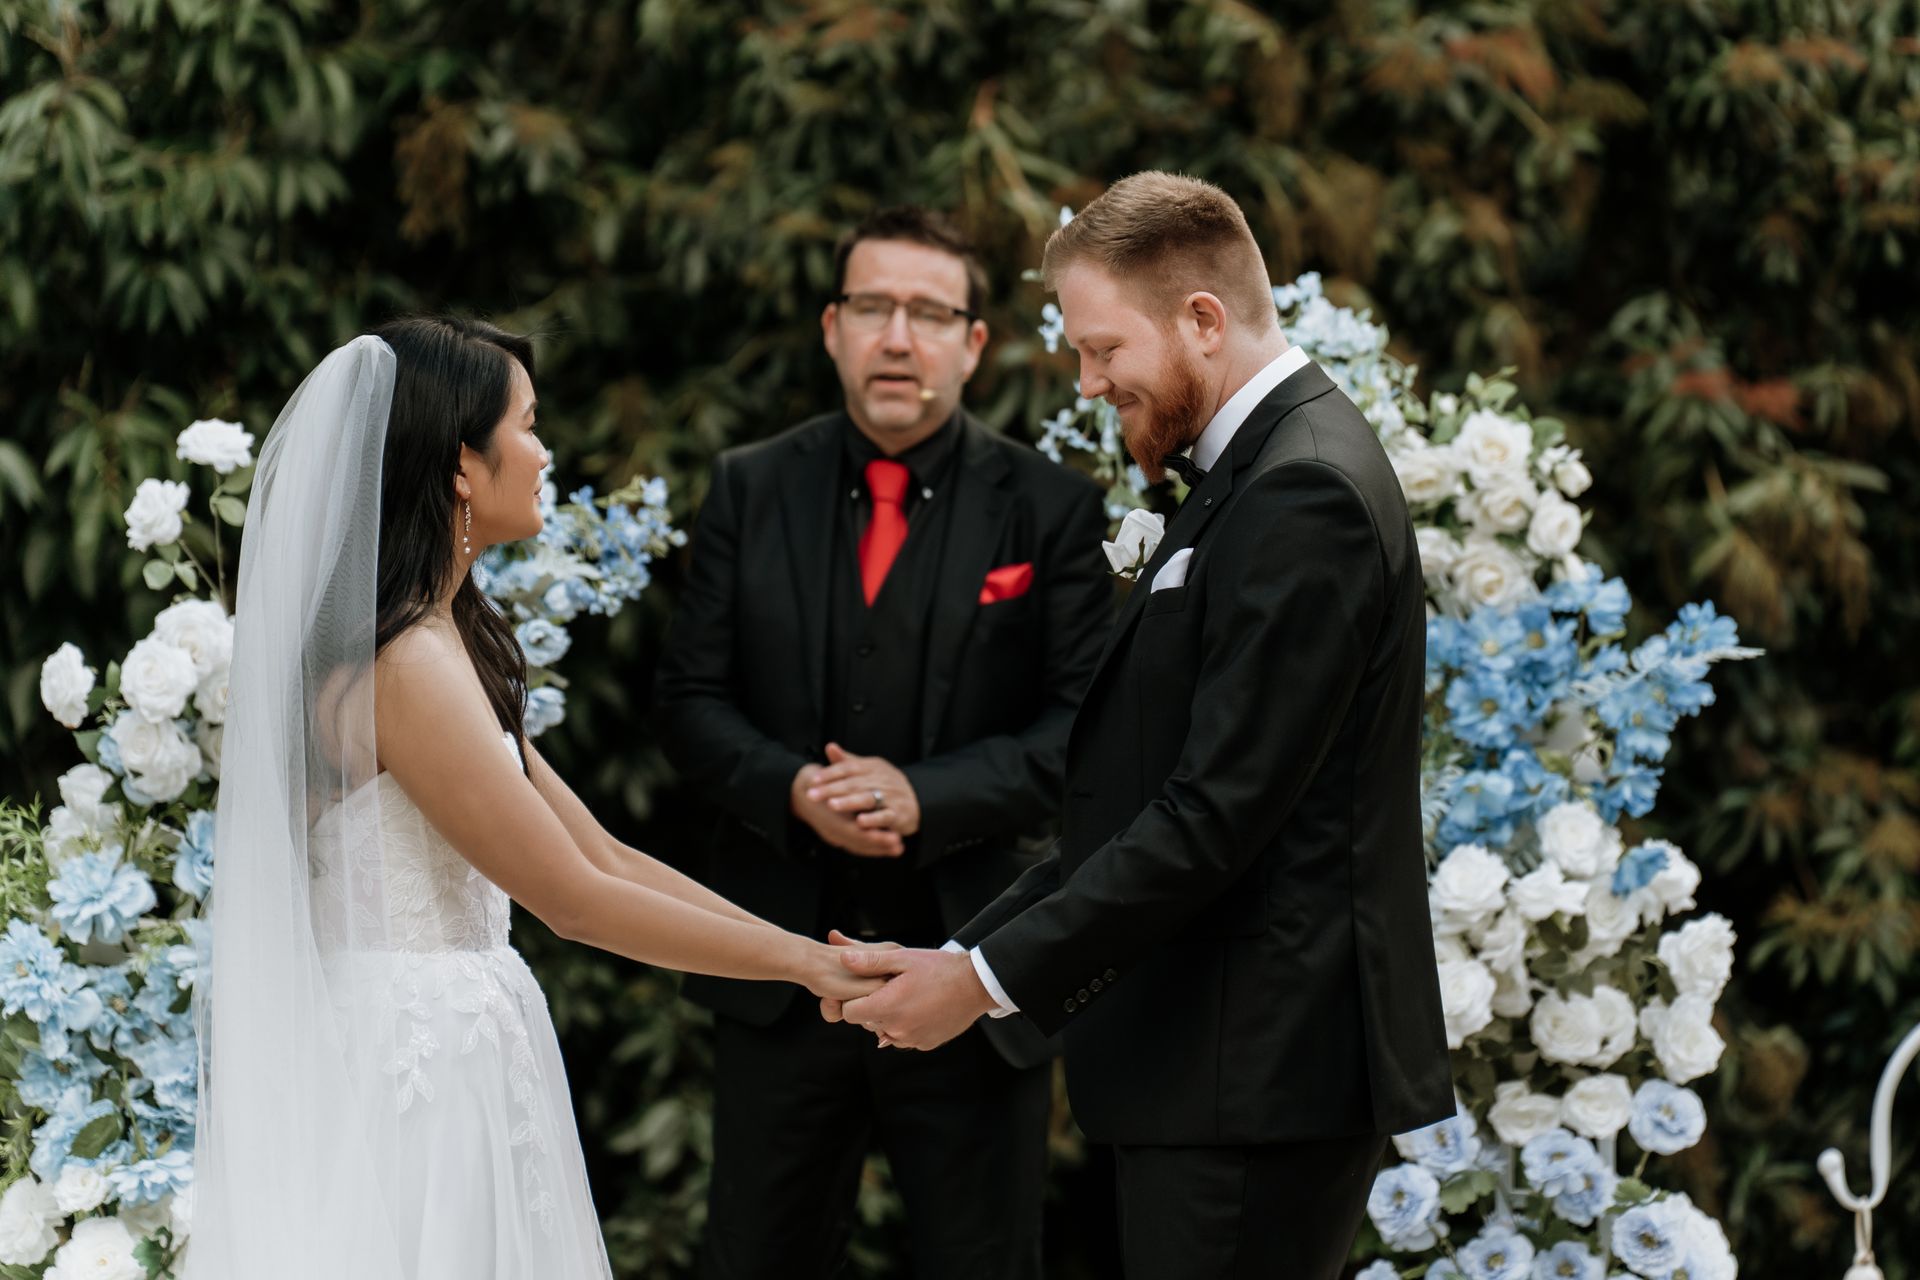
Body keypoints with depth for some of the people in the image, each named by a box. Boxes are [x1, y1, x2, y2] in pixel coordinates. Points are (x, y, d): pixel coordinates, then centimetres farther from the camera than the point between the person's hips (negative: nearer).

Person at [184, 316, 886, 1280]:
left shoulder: (446, 646, 13)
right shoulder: (404, 667, -18)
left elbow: (604, 855, 12)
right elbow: (577, 900, -16)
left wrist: (806, 953, 7)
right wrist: (805, 963, -8)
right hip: (415, 1070, -9)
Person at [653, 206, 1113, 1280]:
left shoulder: (1050, 509, -2)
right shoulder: (753, 489, 5)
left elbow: (1086, 726, -8)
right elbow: (693, 701, 3)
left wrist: (924, 797, -22)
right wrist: (792, 790, -17)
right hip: (781, 973, 2)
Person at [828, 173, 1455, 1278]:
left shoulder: (1304, 497, -15)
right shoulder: (1262, 471, 17)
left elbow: (1214, 815, -20)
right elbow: (1161, 796, 18)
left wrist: (992, 976, -16)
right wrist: (970, 953, 11)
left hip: (1261, 1073, -10)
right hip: (1249, 1064, 10)